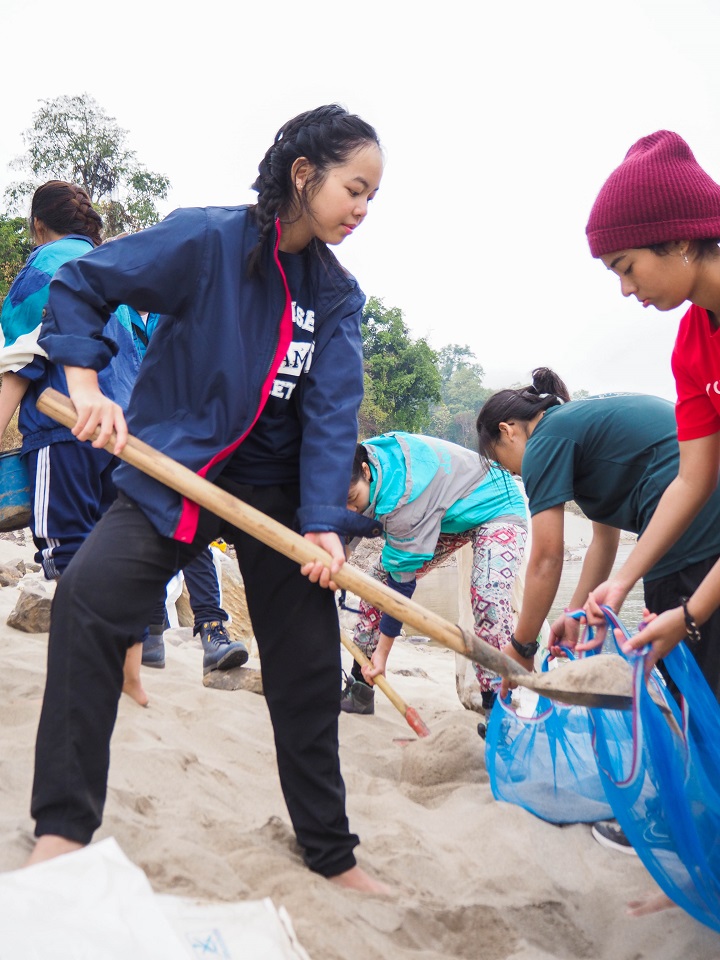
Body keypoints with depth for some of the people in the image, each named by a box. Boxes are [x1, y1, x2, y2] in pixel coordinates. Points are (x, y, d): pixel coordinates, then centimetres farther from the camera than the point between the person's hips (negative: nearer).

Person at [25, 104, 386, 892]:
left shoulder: (338, 295, 1)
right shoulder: (207, 239, -11)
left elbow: (332, 411, -7)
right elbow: (79, 283, -5)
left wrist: (324, 520, -17)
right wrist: (86, 384, -16)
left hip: (275, 487, 4)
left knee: (307, 662, 6)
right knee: (88, 596, -27)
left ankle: (329, 848, 26)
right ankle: (62, 825, -11)